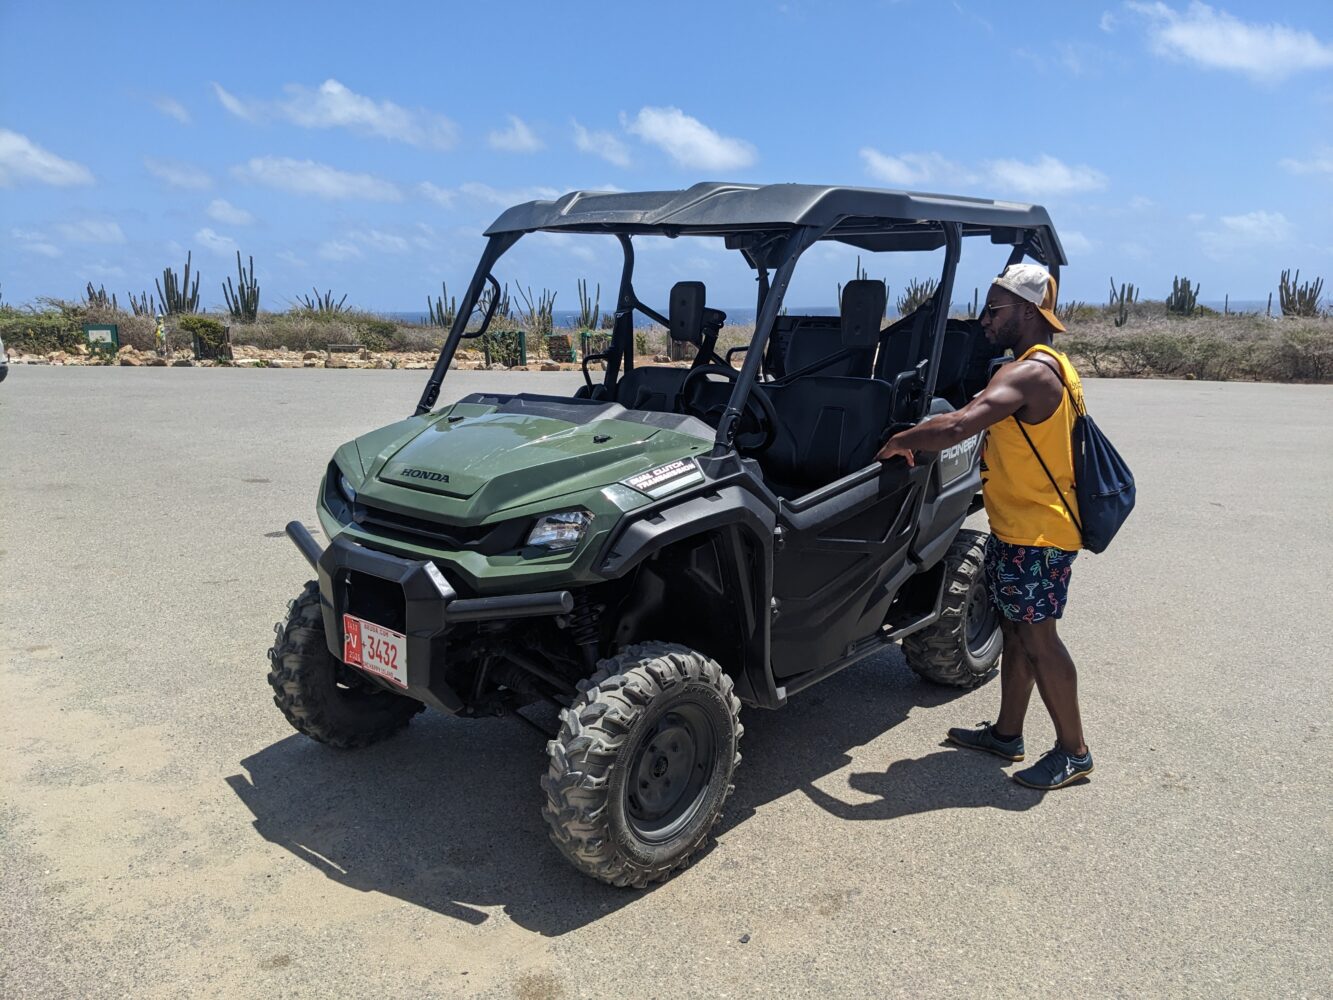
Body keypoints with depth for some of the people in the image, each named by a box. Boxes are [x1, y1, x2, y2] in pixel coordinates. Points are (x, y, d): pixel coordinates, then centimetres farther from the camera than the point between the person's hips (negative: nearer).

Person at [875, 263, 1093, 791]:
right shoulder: (1044, 367, 13)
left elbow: (957, 426, -35)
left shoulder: (1030, 372, -22)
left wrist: (901, 442, -19)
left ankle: (1073, 752, 13)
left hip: (1036, 535, -10)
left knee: (1037, 638, -1)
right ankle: (1006, 733, 30)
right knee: (1015, 630, 17)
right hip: (1017, 529, 10)